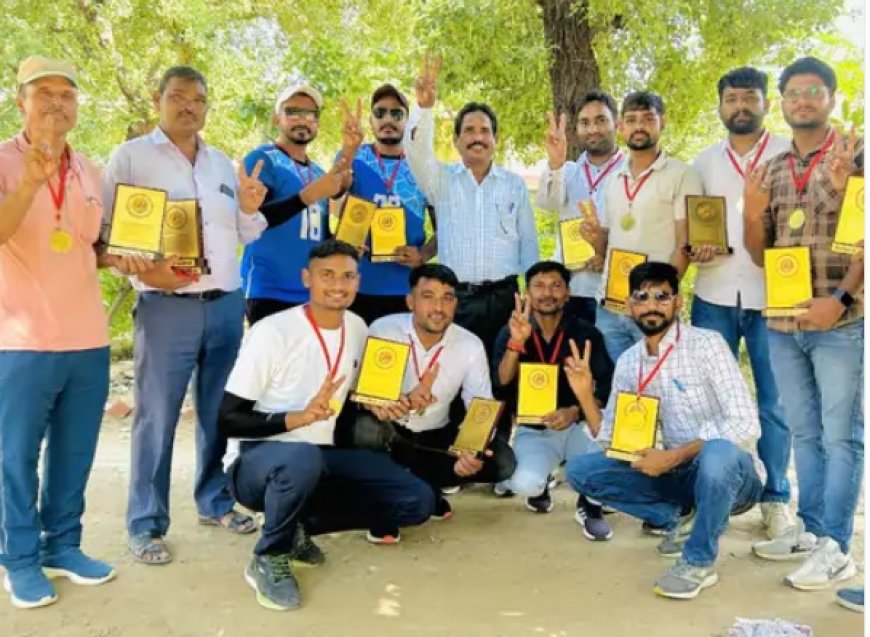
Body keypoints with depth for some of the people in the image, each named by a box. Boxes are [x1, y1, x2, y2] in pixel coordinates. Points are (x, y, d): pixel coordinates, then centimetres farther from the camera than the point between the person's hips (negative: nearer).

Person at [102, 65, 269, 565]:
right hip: (166, 306, -4)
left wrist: (250, 210, -4)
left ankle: (215, 501, 27)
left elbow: (246, 236, 17)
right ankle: (147, 524, 11)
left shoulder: (224, 164, 16)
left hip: (227, 304, 5)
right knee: (157, 416, -1)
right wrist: (144, 271, -17)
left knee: (218, 411, 12)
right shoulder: (131, 157, 2)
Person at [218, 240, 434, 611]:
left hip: (321, 457, 6)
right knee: (303, 458, -41)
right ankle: (268, 559, -12)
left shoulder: (358, 329, 3)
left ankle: (299, 527, 6)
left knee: (418, 502, -6)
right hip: (254, 462, -6)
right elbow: (229, 420, -17)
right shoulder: (272, 332, -17)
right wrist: (299, 417, -30)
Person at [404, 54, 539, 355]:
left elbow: (529, 243, 11)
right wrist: (425, 108, -31)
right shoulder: (442, 180, 6)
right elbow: (417, 152, -14)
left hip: (503, 296, 1)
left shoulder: (515, 184, 10)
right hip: (455, 297, -1)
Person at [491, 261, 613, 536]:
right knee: (525, 483, -31)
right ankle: (540, 484, 12)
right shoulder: (510, 333, -4)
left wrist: (576, 411, -26)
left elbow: (607, 387, -8)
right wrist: (517, 341, -30)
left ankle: (590, 507, 0)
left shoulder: (586, 333, -4)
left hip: (578, 426, 1)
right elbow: (501, 386, -16)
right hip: (533, 430, 0)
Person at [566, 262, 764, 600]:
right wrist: (585, 395, -11)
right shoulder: (627, 362, 2)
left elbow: (745, 425, -22)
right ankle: (679, 516, 6)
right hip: (680, 473, 5)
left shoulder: (706, 344, -15)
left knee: (717, 453, -40)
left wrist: (673, 457, -26)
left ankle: (699, 562, -15)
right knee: (580, 470, -8)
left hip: (728, 470, -5)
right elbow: (611, 442, 4)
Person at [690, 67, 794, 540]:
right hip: (713, 296, 2)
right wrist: (694, 249, -5)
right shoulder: (703, 161, 13)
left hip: (772, 295, -2)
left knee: (774, 403, 3)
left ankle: (775, 499, 16)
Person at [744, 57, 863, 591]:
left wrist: (842, 298, -17)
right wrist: (752, 214, -5)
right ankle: (811, 530, 25)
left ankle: (835, 547, 9)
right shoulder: (771, 172, 13)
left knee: (841, 436, 2)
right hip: (783, 323, 5)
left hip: (841, 322, -5)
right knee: (805, 433, 13)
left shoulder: (856, 154, -1)